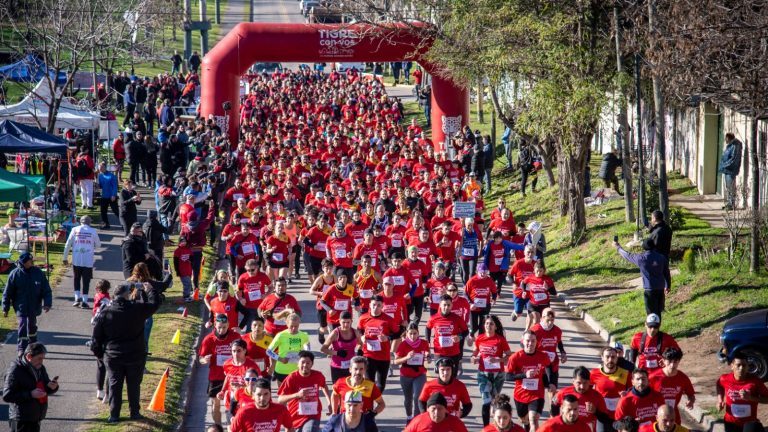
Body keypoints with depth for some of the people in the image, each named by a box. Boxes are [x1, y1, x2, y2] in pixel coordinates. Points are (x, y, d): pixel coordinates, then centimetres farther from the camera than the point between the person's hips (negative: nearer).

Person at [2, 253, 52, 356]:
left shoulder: (38, 273, -7)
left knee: (32, 326, 20)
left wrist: (47, 303, -17)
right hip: (21, 307, -3)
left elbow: (47, 290, -3)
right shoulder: (15, 274, -12)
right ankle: (21, 349, -10)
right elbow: (7, 292, -4)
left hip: (34, 307, 3)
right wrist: (5, 308, -2)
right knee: (22, 326, -15)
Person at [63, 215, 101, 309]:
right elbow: (98, 245, 14)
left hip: (76, 260, 1)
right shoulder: (93, 231, 2)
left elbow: (68, 245, 1)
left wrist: (65, 258, 8)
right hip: (88, 261, -1)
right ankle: (84, 301, 0)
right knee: (86, 281, 4)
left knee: (77, 279, 17)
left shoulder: (75, 230, 2)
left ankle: (77, 298, 8)